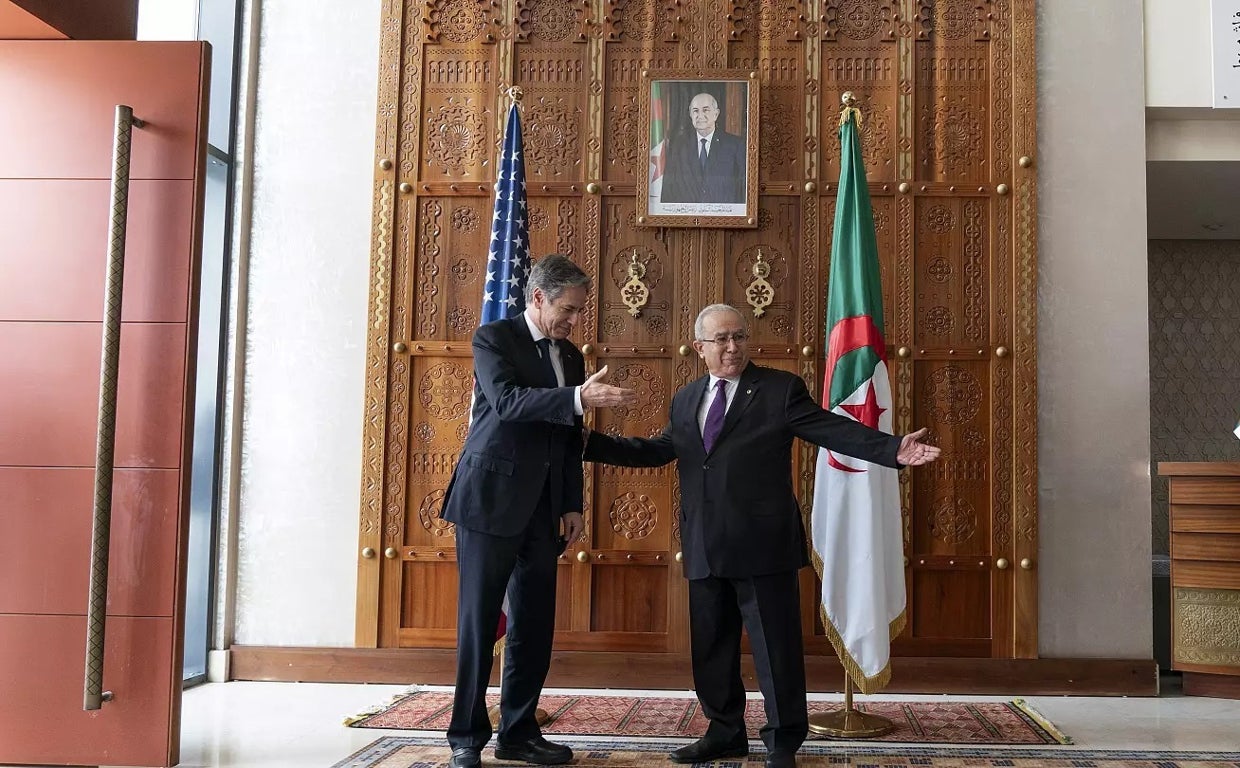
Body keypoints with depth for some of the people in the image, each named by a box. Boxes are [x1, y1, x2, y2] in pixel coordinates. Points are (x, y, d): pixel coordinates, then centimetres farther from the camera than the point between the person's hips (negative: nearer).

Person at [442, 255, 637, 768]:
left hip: (542, 508, 6)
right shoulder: (493, 338, -5)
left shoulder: (570, 355, 15)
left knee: (535, 624, 7)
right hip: (491, 499, -6)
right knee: (479, 621, -1)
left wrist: (572, 505, 12)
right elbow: (507, 399, -23)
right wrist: (580, 398, -34)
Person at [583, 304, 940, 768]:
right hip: (705, 550, 5)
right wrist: (588, 443, 15)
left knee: (775, 646, 2)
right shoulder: (686, 399, 15)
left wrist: (894, 450, -21)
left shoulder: (780, 389, -2)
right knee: (711, 646, 14)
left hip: (762, 543, -5)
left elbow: (835, 430, -8)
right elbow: (658, 450, 19)